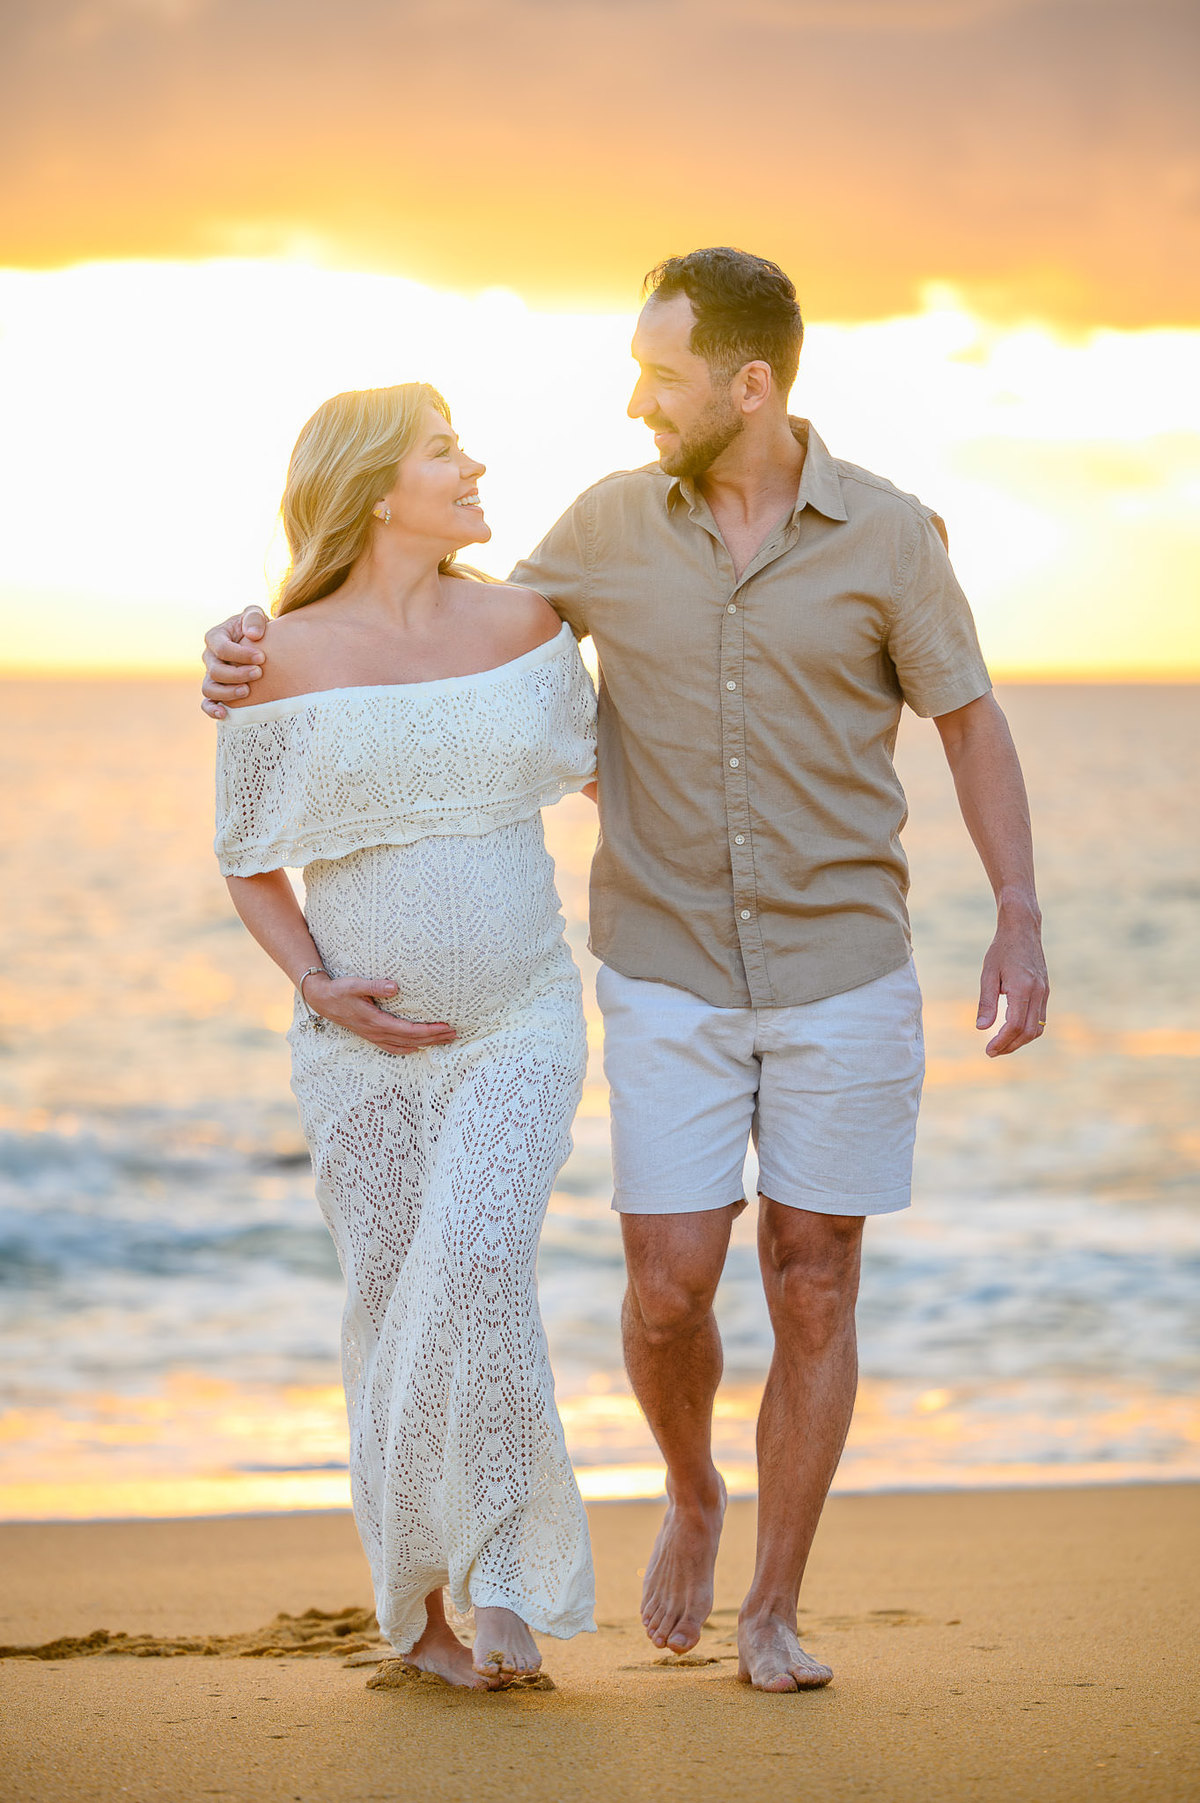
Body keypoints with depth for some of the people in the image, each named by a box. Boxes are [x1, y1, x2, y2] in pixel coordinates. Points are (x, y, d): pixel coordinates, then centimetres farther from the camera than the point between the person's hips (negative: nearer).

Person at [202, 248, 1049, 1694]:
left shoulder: (887, 533, -7)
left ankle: (772, 1615, 14)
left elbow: (971, 722, 2)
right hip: (670, 978, 1)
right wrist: (265, 646, -3)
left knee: (813, 1294, 1)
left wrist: (1021, 923, -7)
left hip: (842, 977, -1)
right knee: (668, 1293, -5)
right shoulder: (615, 523, -2)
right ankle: (693, 1499, 28)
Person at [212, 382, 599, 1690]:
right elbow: (250, 868, 3)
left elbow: (602, 767, 19)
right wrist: (323, 990, -12)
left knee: (477, 1261, -21)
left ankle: (502, 1576, -10)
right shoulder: (287, 661, -6)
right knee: (394, 1308, 2)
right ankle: (419, 1602, 19)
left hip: (519, 1025, 1)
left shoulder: (521, 623, 1)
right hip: (365, 1040, 0)